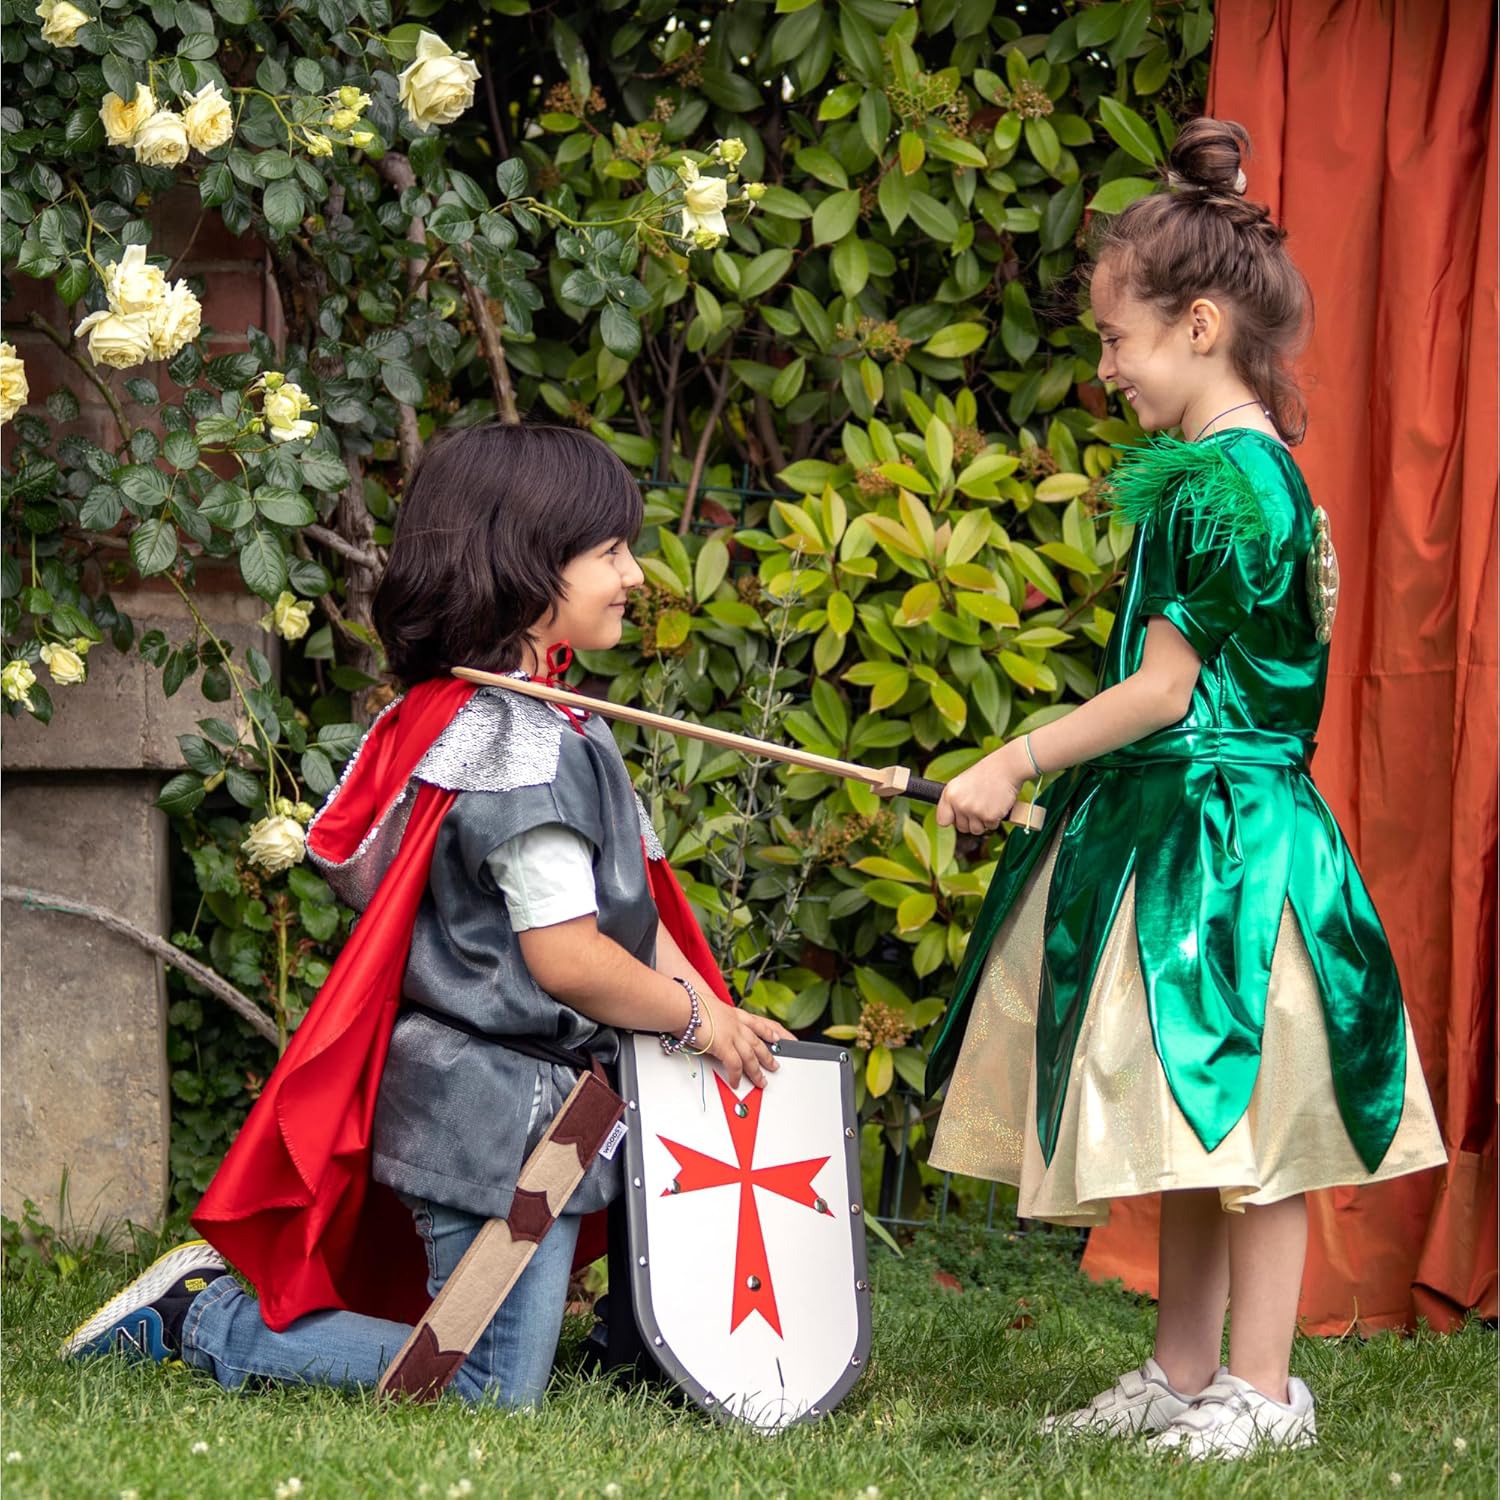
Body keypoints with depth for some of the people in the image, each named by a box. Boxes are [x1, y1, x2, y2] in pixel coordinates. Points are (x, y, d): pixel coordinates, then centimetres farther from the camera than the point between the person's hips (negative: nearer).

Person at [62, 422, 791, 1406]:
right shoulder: (526, 749, -21)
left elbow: (625, 904, 14)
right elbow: (569, 957, -22)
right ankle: (205, 1321, 2)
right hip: (503, 1113, -10)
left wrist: (710, 1010, 2)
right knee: (495, 1392, -4)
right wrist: (697, 1021, -7)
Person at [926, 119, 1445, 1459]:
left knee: (1245, 1125, -2)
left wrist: (1016, 765, -11)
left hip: (1226, 843, -10)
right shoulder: (1235, 470, 12)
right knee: (1196, 1131, 14)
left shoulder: (1227, 482, -18)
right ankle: (1183, 1376, 22)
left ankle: (1261, 1389, 4)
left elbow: (1165, 688, -18)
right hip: (1180, 835, 10)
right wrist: (1043, 768, 19)